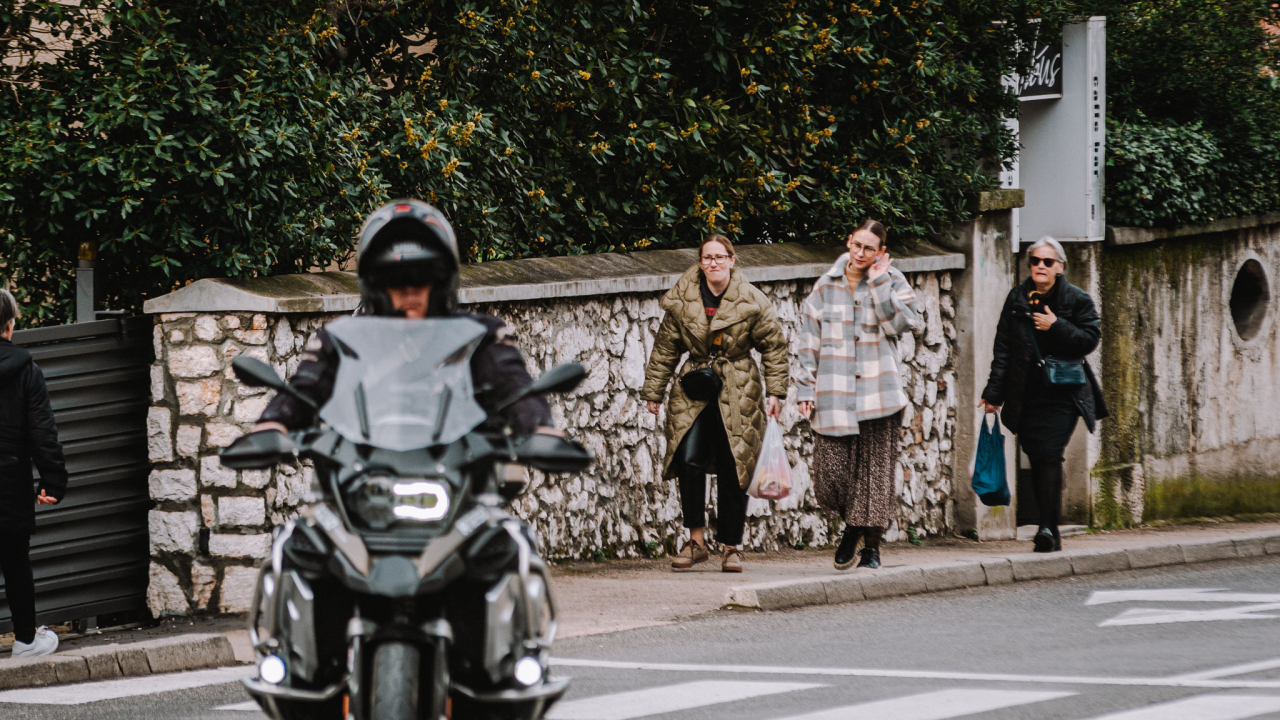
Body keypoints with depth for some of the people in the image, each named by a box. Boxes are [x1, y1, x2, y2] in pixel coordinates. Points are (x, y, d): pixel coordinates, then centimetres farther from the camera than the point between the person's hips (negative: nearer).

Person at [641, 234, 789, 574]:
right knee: (689, 459, -16)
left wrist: (775, 392, 0)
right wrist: (653, 392, 11)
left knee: (732, 470, 0)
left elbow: (774, 345, 5)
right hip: (694, 391, 1)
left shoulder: (751, 301, -1)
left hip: (738, 393, -1)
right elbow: (665, 349, 11)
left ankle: (732, 548, 11)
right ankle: (696, 540, -7)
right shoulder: (681, 301, 3)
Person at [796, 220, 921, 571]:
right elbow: (810, 340, 10)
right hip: (834, 394, 1)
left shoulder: (892, 282, 4)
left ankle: (871, 545, 10)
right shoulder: (826, 286, 8)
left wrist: (879, 284, -12)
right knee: (831, 474, -5)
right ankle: (852, 525, 23)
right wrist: (807, 388, 6)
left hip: (877, 393, -1)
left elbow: (902, 322, -12)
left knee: (875, 473, -1)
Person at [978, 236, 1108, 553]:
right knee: (1038, 461, 4)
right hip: (1026, 394, 4)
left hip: (1062, 393, -4)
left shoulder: (1077, 300, 2)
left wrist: (1056, 327, -15)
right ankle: (1050, 534, 11)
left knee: (1049, 455, -17)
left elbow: (1090, 339, -4)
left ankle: (1048, 527, -19)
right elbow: (1003, 348, 11)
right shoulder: (1017, 299, 11)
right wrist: (994, 392, 7)